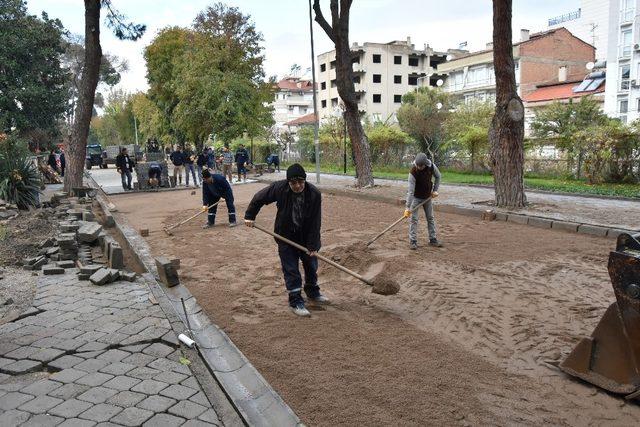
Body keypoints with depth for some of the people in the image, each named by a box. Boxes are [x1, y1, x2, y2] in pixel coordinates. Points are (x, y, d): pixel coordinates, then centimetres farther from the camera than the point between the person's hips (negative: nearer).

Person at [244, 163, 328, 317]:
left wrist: (312, 245, -19)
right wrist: (249, 216, 1)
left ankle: (312, 292, 39)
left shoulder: (314, 194, -23)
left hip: (306, 236, 1)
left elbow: (315, 222, -19)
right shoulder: (279, 188, -22)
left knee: (311, 264, 16)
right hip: (286, 235, -1)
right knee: (291, 269, -1)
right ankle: (296, 301, 11)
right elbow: (259, 198, -4)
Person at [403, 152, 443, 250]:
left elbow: (438, 176, 4)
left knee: (430, 218, 11)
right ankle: (413, 241, -1)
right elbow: (411, 191, -31)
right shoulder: (413, 172, -30)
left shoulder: (432, 166, -19)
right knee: (413, 219, -8)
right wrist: (408, 207, -31)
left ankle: (433, 239, 22)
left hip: (427, 196, 4)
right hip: (416, 197, -4)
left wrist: (435, 190, -3)